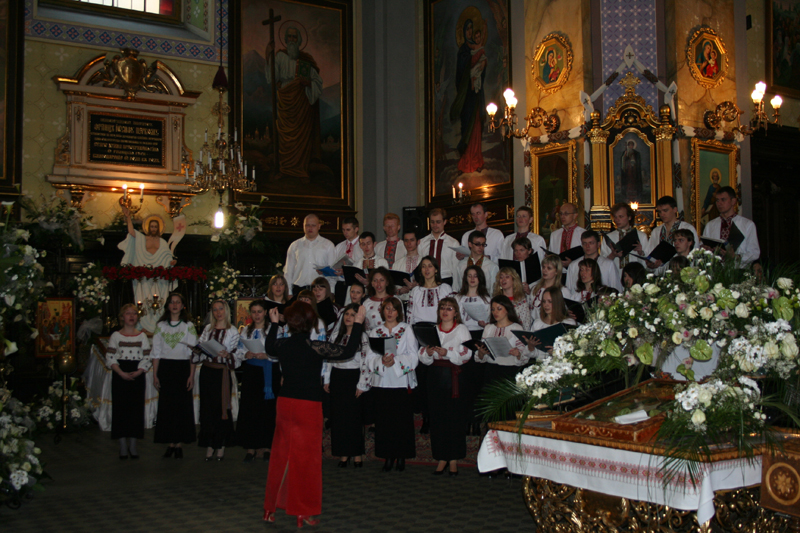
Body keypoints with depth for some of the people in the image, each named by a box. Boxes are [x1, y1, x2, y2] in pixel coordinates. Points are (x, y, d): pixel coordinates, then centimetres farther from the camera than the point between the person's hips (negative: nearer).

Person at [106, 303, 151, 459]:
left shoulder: (142, 336, 7)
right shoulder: (116, 336, 3)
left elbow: (147, 358, 2)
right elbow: (110, 358, -2)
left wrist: (138, 372, -14)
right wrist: (121, 373, -14)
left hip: (137, 375, 1)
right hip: (120, 376, -1)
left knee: (136, 408, 0)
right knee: (120, 408, -1)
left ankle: (133, 445, 9)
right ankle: (123, 445, 7)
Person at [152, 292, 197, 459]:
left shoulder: (188, 326, 2)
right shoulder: (160, 326, 8)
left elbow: (193, 352, 0)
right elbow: (156, 352, 9)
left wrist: (191, 375, -7)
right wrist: (155, 374, 2)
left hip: (182, 368, -2)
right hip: (165, 368, 2)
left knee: (182, 405, -2)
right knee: (166, 405, 1)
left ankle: (179, 444, 4)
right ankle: (170, 443, 8)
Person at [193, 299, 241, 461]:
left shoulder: (232, 331, 0)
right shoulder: (207, 329, 13)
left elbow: (238, 356, -5)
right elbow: (199, 349, 15)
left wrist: (228, 355, -24)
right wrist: (198, 350, -6)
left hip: (222, 373, -4)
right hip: (206, 371, 4)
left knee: (222, 408, 0)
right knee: (207, 408, 4)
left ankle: (221, 446, 10)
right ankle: (209, 446, 11)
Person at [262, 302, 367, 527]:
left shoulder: (282, 345, -1)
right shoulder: (315, 347, -16)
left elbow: (269, 348, 24)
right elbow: (348, 351, -11)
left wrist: (273, 324, 34)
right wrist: (358, 323, -4)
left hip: (285, 403, 5)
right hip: (309, 406, -5)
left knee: (281, 454, 15)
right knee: (306, 457, 5)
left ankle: (271, 507, 23)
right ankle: (303, 512, 12)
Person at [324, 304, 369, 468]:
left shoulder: (362, 336, -4)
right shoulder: (336, 335, 10)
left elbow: (365, 361, -7)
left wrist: (361, 385, -11)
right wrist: (326, 380, 9)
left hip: (352, 377, -4)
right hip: (337, 377, 4)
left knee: (354, 416, -2)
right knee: (338, 416, 4)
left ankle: (357, 455, 8)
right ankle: (344, 454, 12)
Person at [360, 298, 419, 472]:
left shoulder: (406, 330, 5)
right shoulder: (376, 332, 11)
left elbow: (413, 356, -2)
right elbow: (370, 357, 5)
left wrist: (395, 360, -16)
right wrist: (382, 361, -15)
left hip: (401, 381, -2)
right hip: (381, 382, 2)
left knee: (402, 419, -2)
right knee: (384, 420, 2)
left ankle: (401, 457, 7)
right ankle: (388, 456, 10)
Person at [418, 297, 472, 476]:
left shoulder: (462, 330, 4)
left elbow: (466, 355, -9)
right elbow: (423, 357, 8)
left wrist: (447, 353, -22)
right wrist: (428, 352, -13)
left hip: (454, 376, -3)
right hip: (436, 376, 3)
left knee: (455, 417, -2)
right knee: (437, 417, 4)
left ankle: (454, 459, 6)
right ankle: (441, 458, 12)